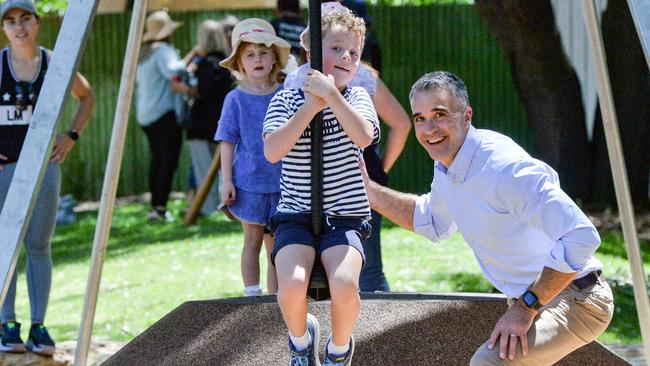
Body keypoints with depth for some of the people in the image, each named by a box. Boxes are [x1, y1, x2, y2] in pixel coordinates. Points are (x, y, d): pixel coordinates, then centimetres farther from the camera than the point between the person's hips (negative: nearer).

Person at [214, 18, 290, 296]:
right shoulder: (236, 99, -2)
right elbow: (228, 142, -1)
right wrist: (227, 180, -7)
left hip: (281, 180, 2)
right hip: (249, 182, -2)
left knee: (276, 245, 7)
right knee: (253, 240, 4)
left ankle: (274, 297, 14)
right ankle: (252, 295, 10)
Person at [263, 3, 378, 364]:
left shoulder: (356, 98, 4)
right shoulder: (287, 100, 2)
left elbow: (364, 136, -17)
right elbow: (273, 151, -14)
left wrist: (330, 93, -19)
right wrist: (311, 106, -16)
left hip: (344, 217, 0)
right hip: (295, 216, 0)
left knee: (344, 285, -29)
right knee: (291, 285, -28)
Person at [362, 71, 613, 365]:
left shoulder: (505, 167, -27)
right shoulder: (446, 169, 3)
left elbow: (580, 238, -33)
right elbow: (432, 222, 26)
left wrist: (525, 308, -27)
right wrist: (367, 189, 14)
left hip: (575, 299, -10)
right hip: (529, 301, 10)